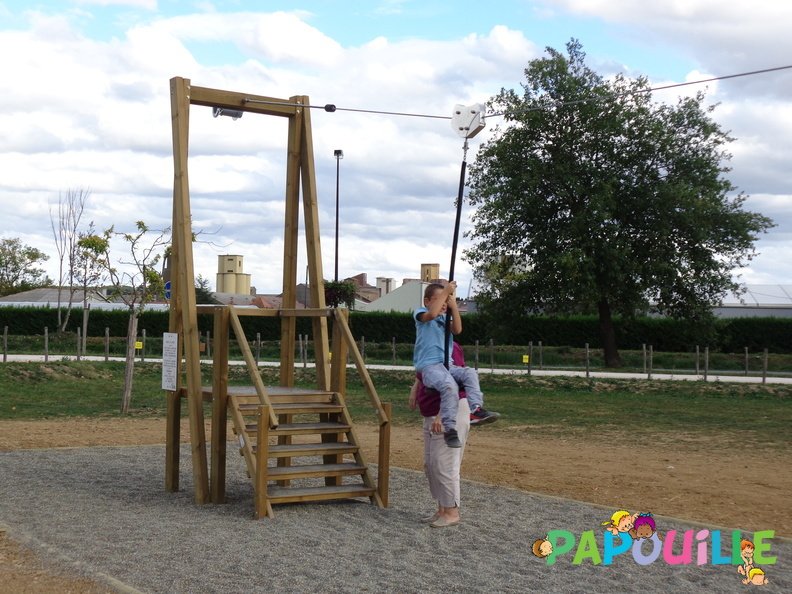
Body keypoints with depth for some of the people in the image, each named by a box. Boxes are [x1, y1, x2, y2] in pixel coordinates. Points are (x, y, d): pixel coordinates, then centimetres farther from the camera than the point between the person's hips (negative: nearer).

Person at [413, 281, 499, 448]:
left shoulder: (444, 318, 22)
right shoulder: (420, 313, 4)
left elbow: (457, 330, 3)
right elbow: (432, 313, -21)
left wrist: (453, 306, -4)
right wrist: (445, 291, -16)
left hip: (446, 365, 7)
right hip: (428, 366, -7)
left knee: (470, 373, -20)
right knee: (449, 385, -34)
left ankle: (476, 409, -32)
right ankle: (449, 429, -34)